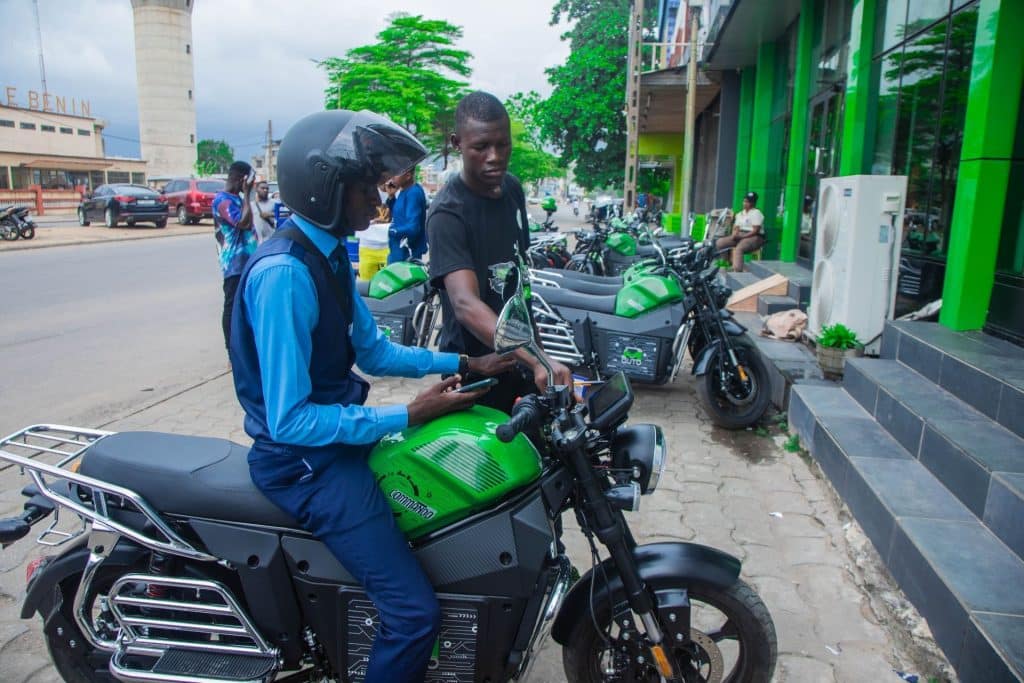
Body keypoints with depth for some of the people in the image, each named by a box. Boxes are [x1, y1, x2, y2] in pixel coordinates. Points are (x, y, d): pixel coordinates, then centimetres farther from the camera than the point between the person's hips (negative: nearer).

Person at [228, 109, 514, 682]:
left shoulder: (330, 253, 6)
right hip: (306, 460, -10)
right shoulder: (283, 274, -25)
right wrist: (408, 415, -25)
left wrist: (464, 364, 2)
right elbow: (289, 420, -26)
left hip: (342, 430, 10)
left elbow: (373, 351, 11)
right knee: (416, 612, -17)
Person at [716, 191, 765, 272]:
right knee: (719, 242, -11)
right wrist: (734, 235, -8)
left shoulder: (756, 213, -4)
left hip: (754, 237, -8)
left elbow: (756, 231, -13)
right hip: (739, 236, 8)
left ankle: (737, 273, -48)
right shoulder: (740, 214, 20)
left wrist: (742, 236, -20)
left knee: (738, 248, -38)